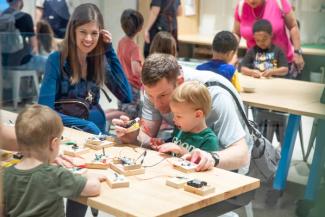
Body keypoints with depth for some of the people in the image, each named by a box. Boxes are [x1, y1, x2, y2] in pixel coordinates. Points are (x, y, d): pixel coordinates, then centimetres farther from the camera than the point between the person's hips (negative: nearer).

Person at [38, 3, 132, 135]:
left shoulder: (99, 60, 4)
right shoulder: (57, 60, -8)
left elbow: (126, 97, -6)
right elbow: (46, 111, -13)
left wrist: (109, 50, -6)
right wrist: (87, 125, -20)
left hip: (98, 132, 3)